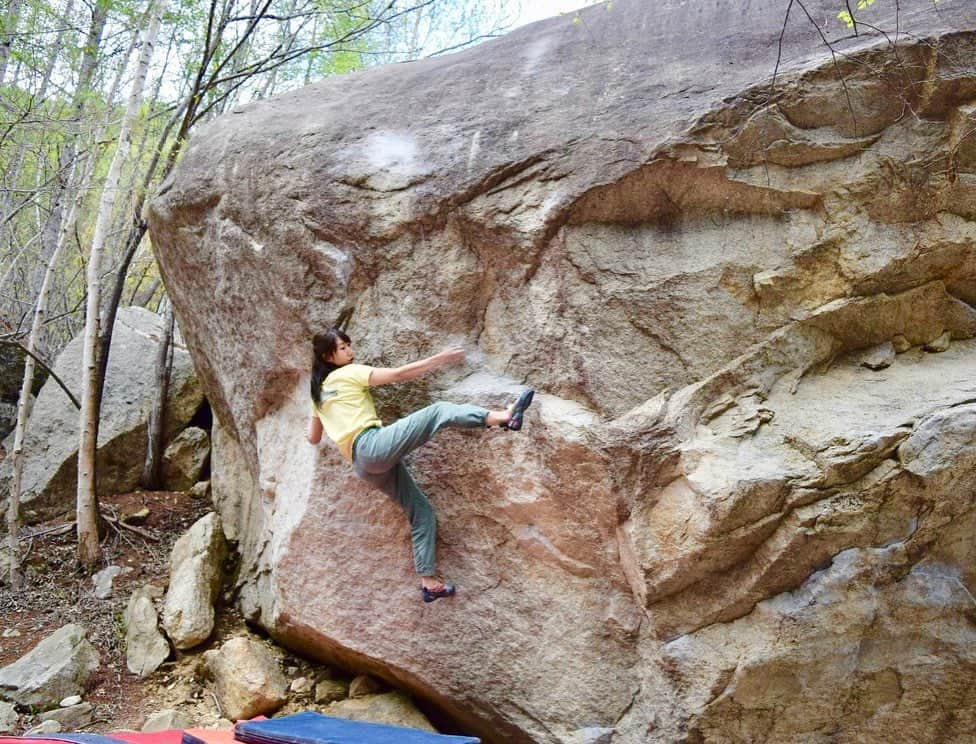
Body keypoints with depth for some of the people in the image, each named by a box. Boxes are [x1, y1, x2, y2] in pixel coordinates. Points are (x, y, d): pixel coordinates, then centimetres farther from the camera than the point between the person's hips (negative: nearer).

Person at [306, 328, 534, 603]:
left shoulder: (319, 392, 24)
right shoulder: (347, 373, 1)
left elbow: (313, 438, 31)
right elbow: (398, 375, -5)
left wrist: (315, 417, 50)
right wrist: (440, 359, -2)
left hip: (364, 465, 8)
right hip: (373, 445, -8)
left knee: (422, 511, 12)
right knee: (439, 411, -17)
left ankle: (429, 582, 10)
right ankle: (504, 417, -38)